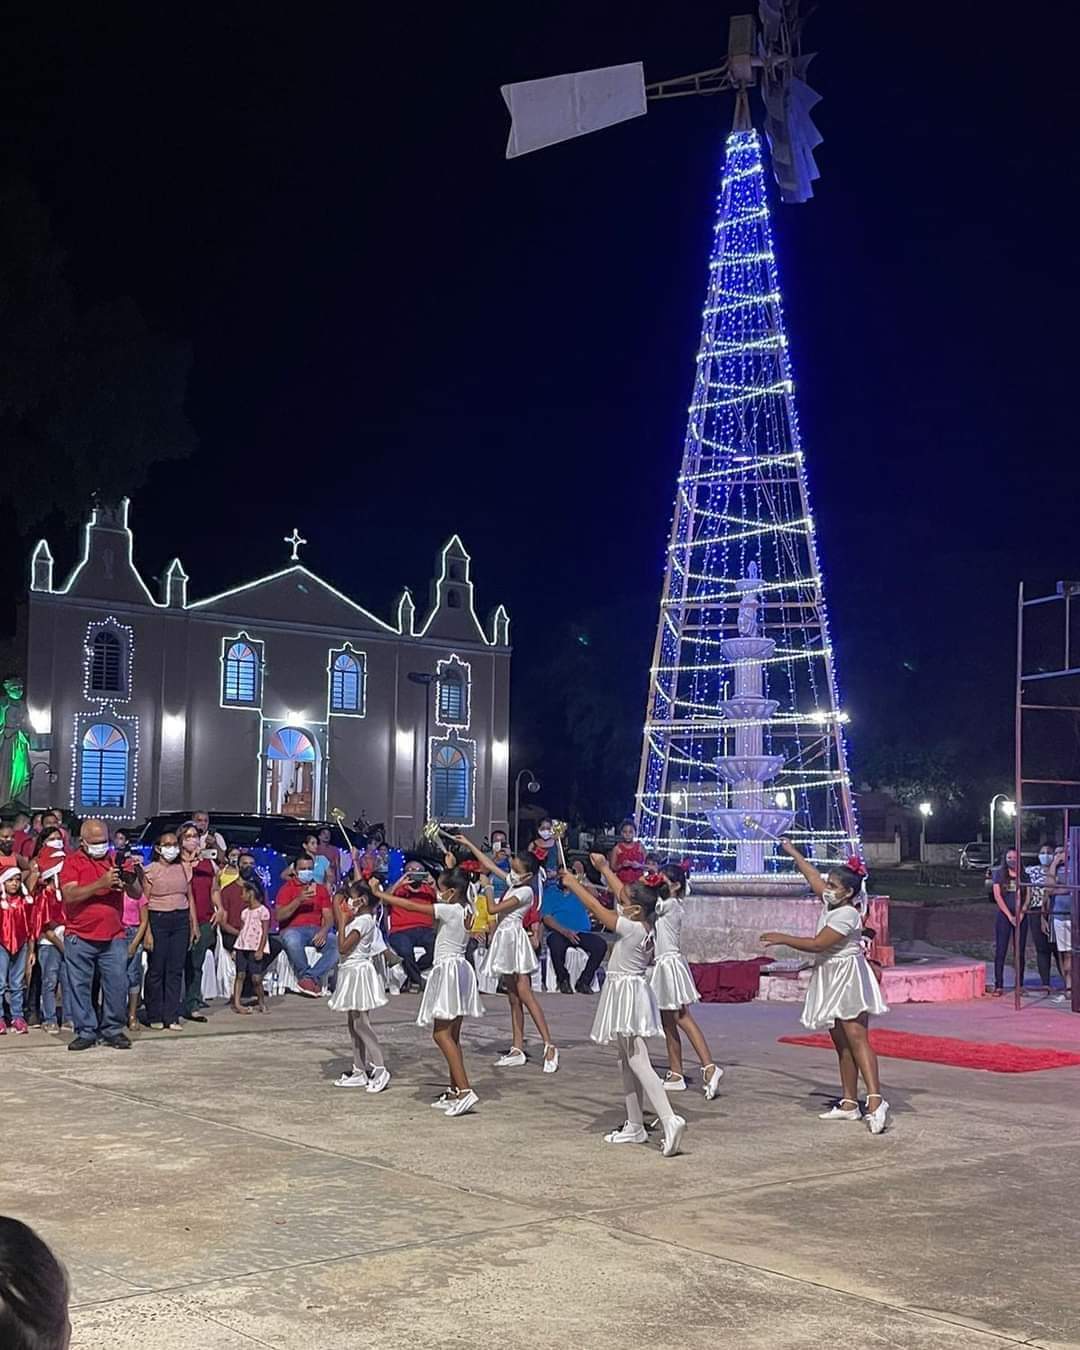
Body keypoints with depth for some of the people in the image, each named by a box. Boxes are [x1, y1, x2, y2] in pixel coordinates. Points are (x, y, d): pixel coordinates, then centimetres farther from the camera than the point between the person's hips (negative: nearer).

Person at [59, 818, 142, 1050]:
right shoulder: (72, 862, 2)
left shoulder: (116, 860, 11)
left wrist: (130, 880, -17)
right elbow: (69, 895, -13)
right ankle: (86, 1031, 11)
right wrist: (101, 883, -22)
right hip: (79, 938, -2)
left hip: (114, 937, 2)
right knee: (79, 986, 2)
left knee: (117, 985, -1)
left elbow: (136, 894, 6)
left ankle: (113, 1029, 11)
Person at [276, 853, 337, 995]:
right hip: (292, 930, -3)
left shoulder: (320, 889, 17)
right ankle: (307, 976, -20)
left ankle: (309, 977, -27)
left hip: (316, 930, 3)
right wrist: (299, 900, -18)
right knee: (292, 941, -40)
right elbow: (280, 916, -7)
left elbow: (329, 916, 8)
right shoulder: (287, 888, 7)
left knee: (338, 943, -26)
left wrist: (324, 930, -14)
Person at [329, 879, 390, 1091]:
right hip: (351, 973, 10)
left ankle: (380, 1068, -8)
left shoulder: (363, 921, -18)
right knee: (354, 1025, 12)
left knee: (361, 1024, -9)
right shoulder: (359, 919, 9)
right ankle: (360, 1071, 17)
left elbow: (343, 948, -23)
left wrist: (343, 923, -16)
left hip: (358, 973, -10)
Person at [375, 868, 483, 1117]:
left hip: (448, 970, -9)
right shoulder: (464, 910, 8)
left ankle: (465, 1090, -19)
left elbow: (412, 906, -13)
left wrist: (379, 894, -7)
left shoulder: (449, 910, -14)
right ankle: (455, 1089, 15)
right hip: (458, 969, 9)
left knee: (441, 1034, -11)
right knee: (451, 1035, 12)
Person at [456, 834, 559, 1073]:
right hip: (504, 939, 9)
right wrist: (468, 844, 18)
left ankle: (549, 1045, -17)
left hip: (514, 938, -9)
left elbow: (493, 909, -16)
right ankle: (517, 1049, 11)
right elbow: (489, 865, 18)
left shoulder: (525, 891, -14)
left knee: (525, 994, -15)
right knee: (513, 998, 9)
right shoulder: (512, 882, 10)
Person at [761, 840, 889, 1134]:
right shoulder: (830, 902, 8)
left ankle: (876, 1100, -27)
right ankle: (849, 1103, 13)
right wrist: (792, 852, 31)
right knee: (841, 1044, 9)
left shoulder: (847, 914, -18)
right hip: (831, 979, 10)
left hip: (849, 980, -10)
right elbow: (813, 876, 23)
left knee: (856, 1038, -19)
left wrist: (783, 939, -12)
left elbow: (817, 944, -20)